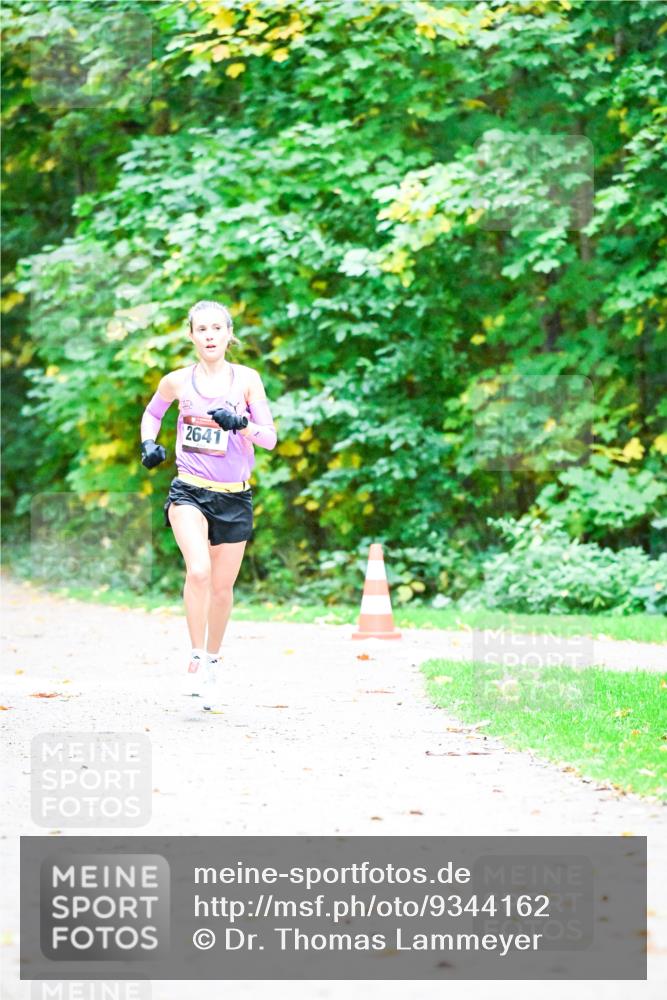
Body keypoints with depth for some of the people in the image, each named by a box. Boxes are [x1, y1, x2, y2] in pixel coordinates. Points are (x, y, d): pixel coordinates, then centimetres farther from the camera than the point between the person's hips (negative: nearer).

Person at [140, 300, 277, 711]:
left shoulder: (246, 379, -2)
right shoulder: (178, 381, 1)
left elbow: (270, 437, -4)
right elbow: (153, 412, 22)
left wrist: (241, 424, -23)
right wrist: (149, 443, 3)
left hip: (234, 496, 1)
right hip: (190, 492, -1)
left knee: (222, 587, 10)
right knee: (199, 570, -26)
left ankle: (214, 661, 32)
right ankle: (196, 658, -14)